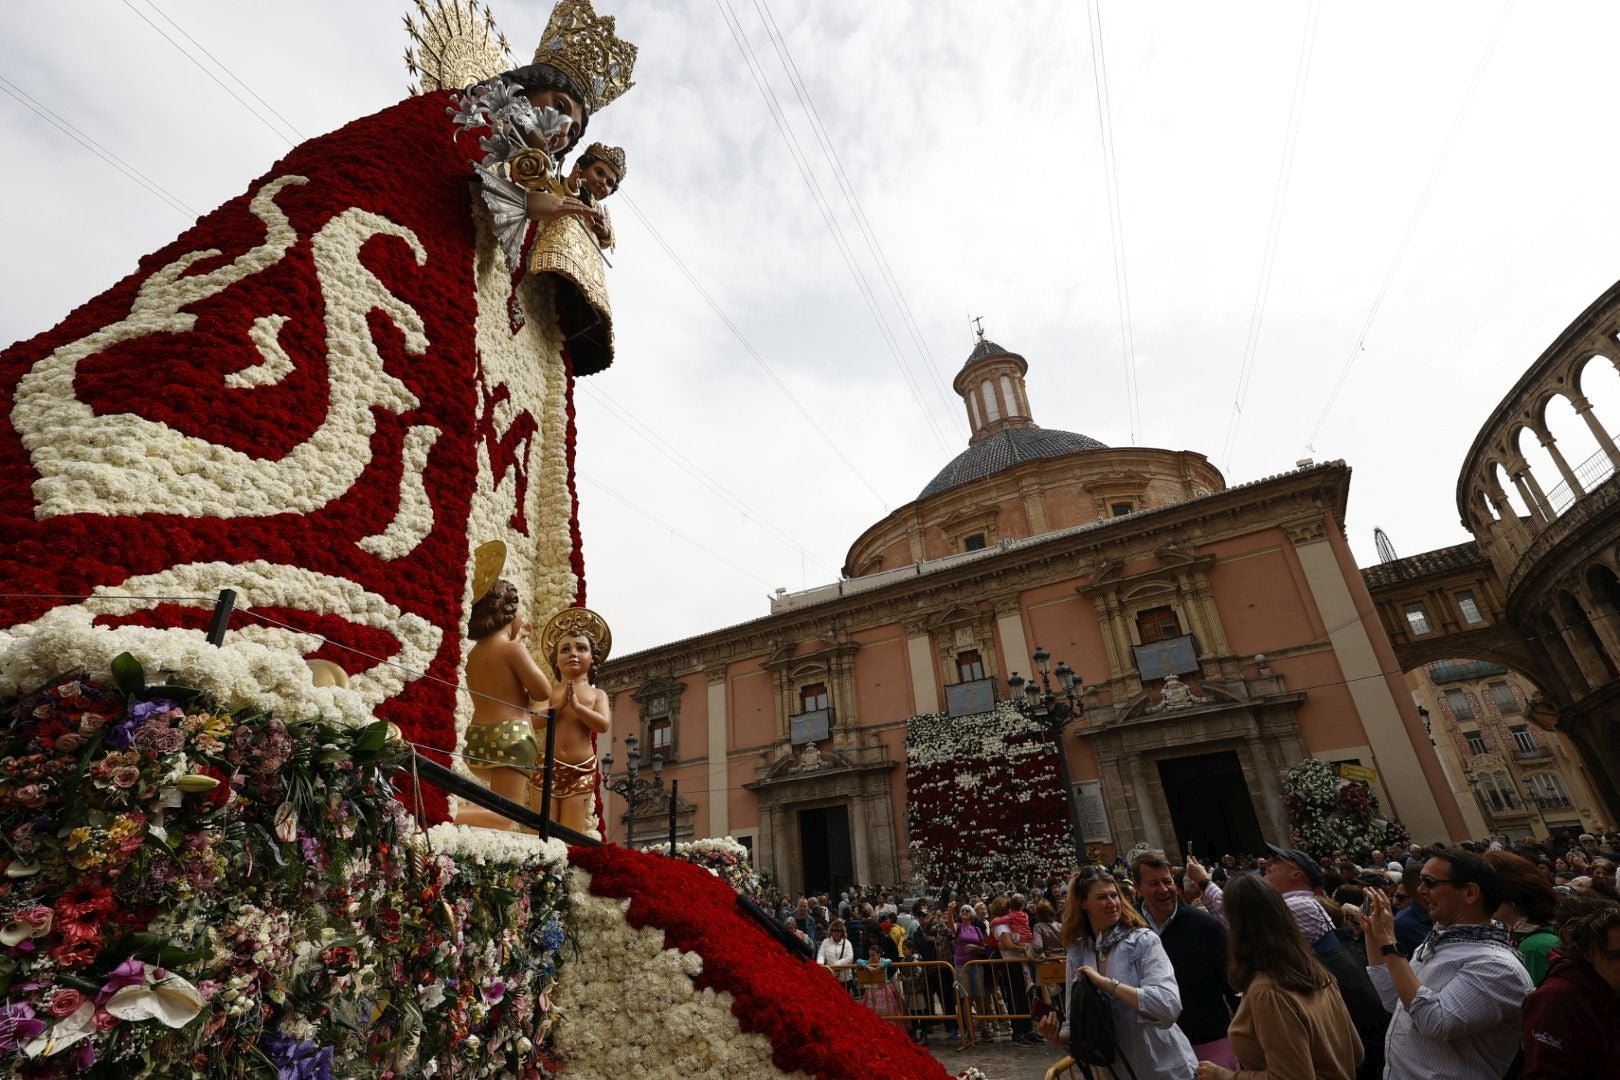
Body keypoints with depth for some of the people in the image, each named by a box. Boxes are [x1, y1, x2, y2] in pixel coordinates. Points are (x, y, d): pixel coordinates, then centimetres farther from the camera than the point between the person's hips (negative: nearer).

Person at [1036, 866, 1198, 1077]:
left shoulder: (1144, 941, -16)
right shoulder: (1077, 953, -4)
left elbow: (1169, 1006, -28)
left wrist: (1106, 983, -29)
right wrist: (1058, 1037, -18)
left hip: (1164, 1067, -3)